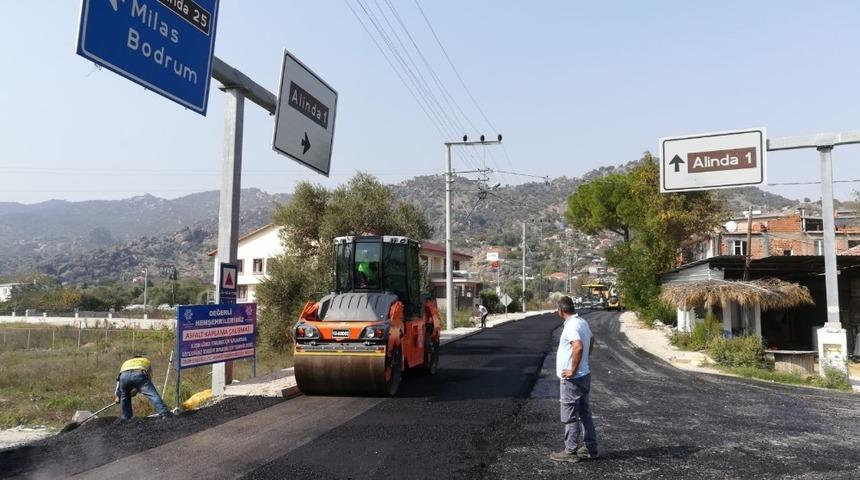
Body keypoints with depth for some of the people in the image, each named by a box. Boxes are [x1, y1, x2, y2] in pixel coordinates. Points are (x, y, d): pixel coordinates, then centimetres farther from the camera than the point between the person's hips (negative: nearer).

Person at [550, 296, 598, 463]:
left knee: (570, 417, 1)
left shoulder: (571, 326, -22)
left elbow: (578, 347, -36)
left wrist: (573, 370, -26)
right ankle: (590, 448, 25)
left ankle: (570, 452, 10)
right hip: (584, 375, 9)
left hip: (572, 379, -9)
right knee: (585, 413, 17)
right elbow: (591, 340, 26)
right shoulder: (582, 322, 8)